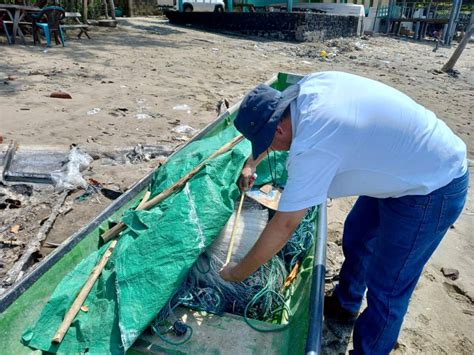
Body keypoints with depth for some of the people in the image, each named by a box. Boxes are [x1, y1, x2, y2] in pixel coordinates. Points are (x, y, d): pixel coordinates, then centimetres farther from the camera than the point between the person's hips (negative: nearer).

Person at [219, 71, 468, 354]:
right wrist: (251, 164, 21)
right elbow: (272, 123, 12)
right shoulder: (310, 85, -9)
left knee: (387, 289, 4)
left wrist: (238, 273, -12)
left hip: (431, 191, -9)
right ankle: (344, 306, 45)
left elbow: (284, 226, -26)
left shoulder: (311, 146, -33)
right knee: (355, 237, 22)